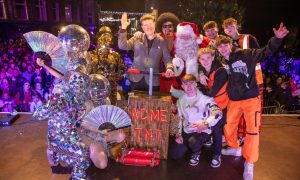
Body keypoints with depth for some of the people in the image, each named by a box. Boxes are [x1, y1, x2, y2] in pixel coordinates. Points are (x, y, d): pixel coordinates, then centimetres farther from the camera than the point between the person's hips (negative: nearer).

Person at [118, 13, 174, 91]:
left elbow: (167, 59, 2)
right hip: (136, 79, 1)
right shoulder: (137, 38, 6)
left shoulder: (162, 41, 4)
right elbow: (122, 46, -3)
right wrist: (123, 28, -12)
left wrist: (169, 68, -20)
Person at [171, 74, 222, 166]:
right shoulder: (181, 100, 5)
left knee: (192, 142, -37)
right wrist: (179, 134, 3)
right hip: (186, 131, 6)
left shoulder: (205, 98, -16)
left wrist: (205, 124, -45)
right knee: (175, 155, 2)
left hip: (202, 131, -5)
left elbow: (218, 113, -30)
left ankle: (197, 152, 2)